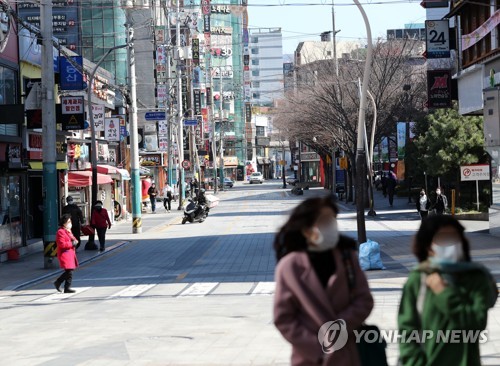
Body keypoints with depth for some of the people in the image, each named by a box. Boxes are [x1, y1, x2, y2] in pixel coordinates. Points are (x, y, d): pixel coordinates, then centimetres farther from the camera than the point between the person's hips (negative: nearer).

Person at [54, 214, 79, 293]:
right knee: (69, 271, -9)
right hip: (65, 254, -10)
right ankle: (67, 288, -2)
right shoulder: (60, 232, -14)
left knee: (68, 271, 11)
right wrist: (72, 243, -18)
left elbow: (72, 239, 30)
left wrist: (75, 241, 7)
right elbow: (61, 244, -21)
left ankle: (58, 282, 24)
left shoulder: (68, 231, 18)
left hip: (70, 253, 10)